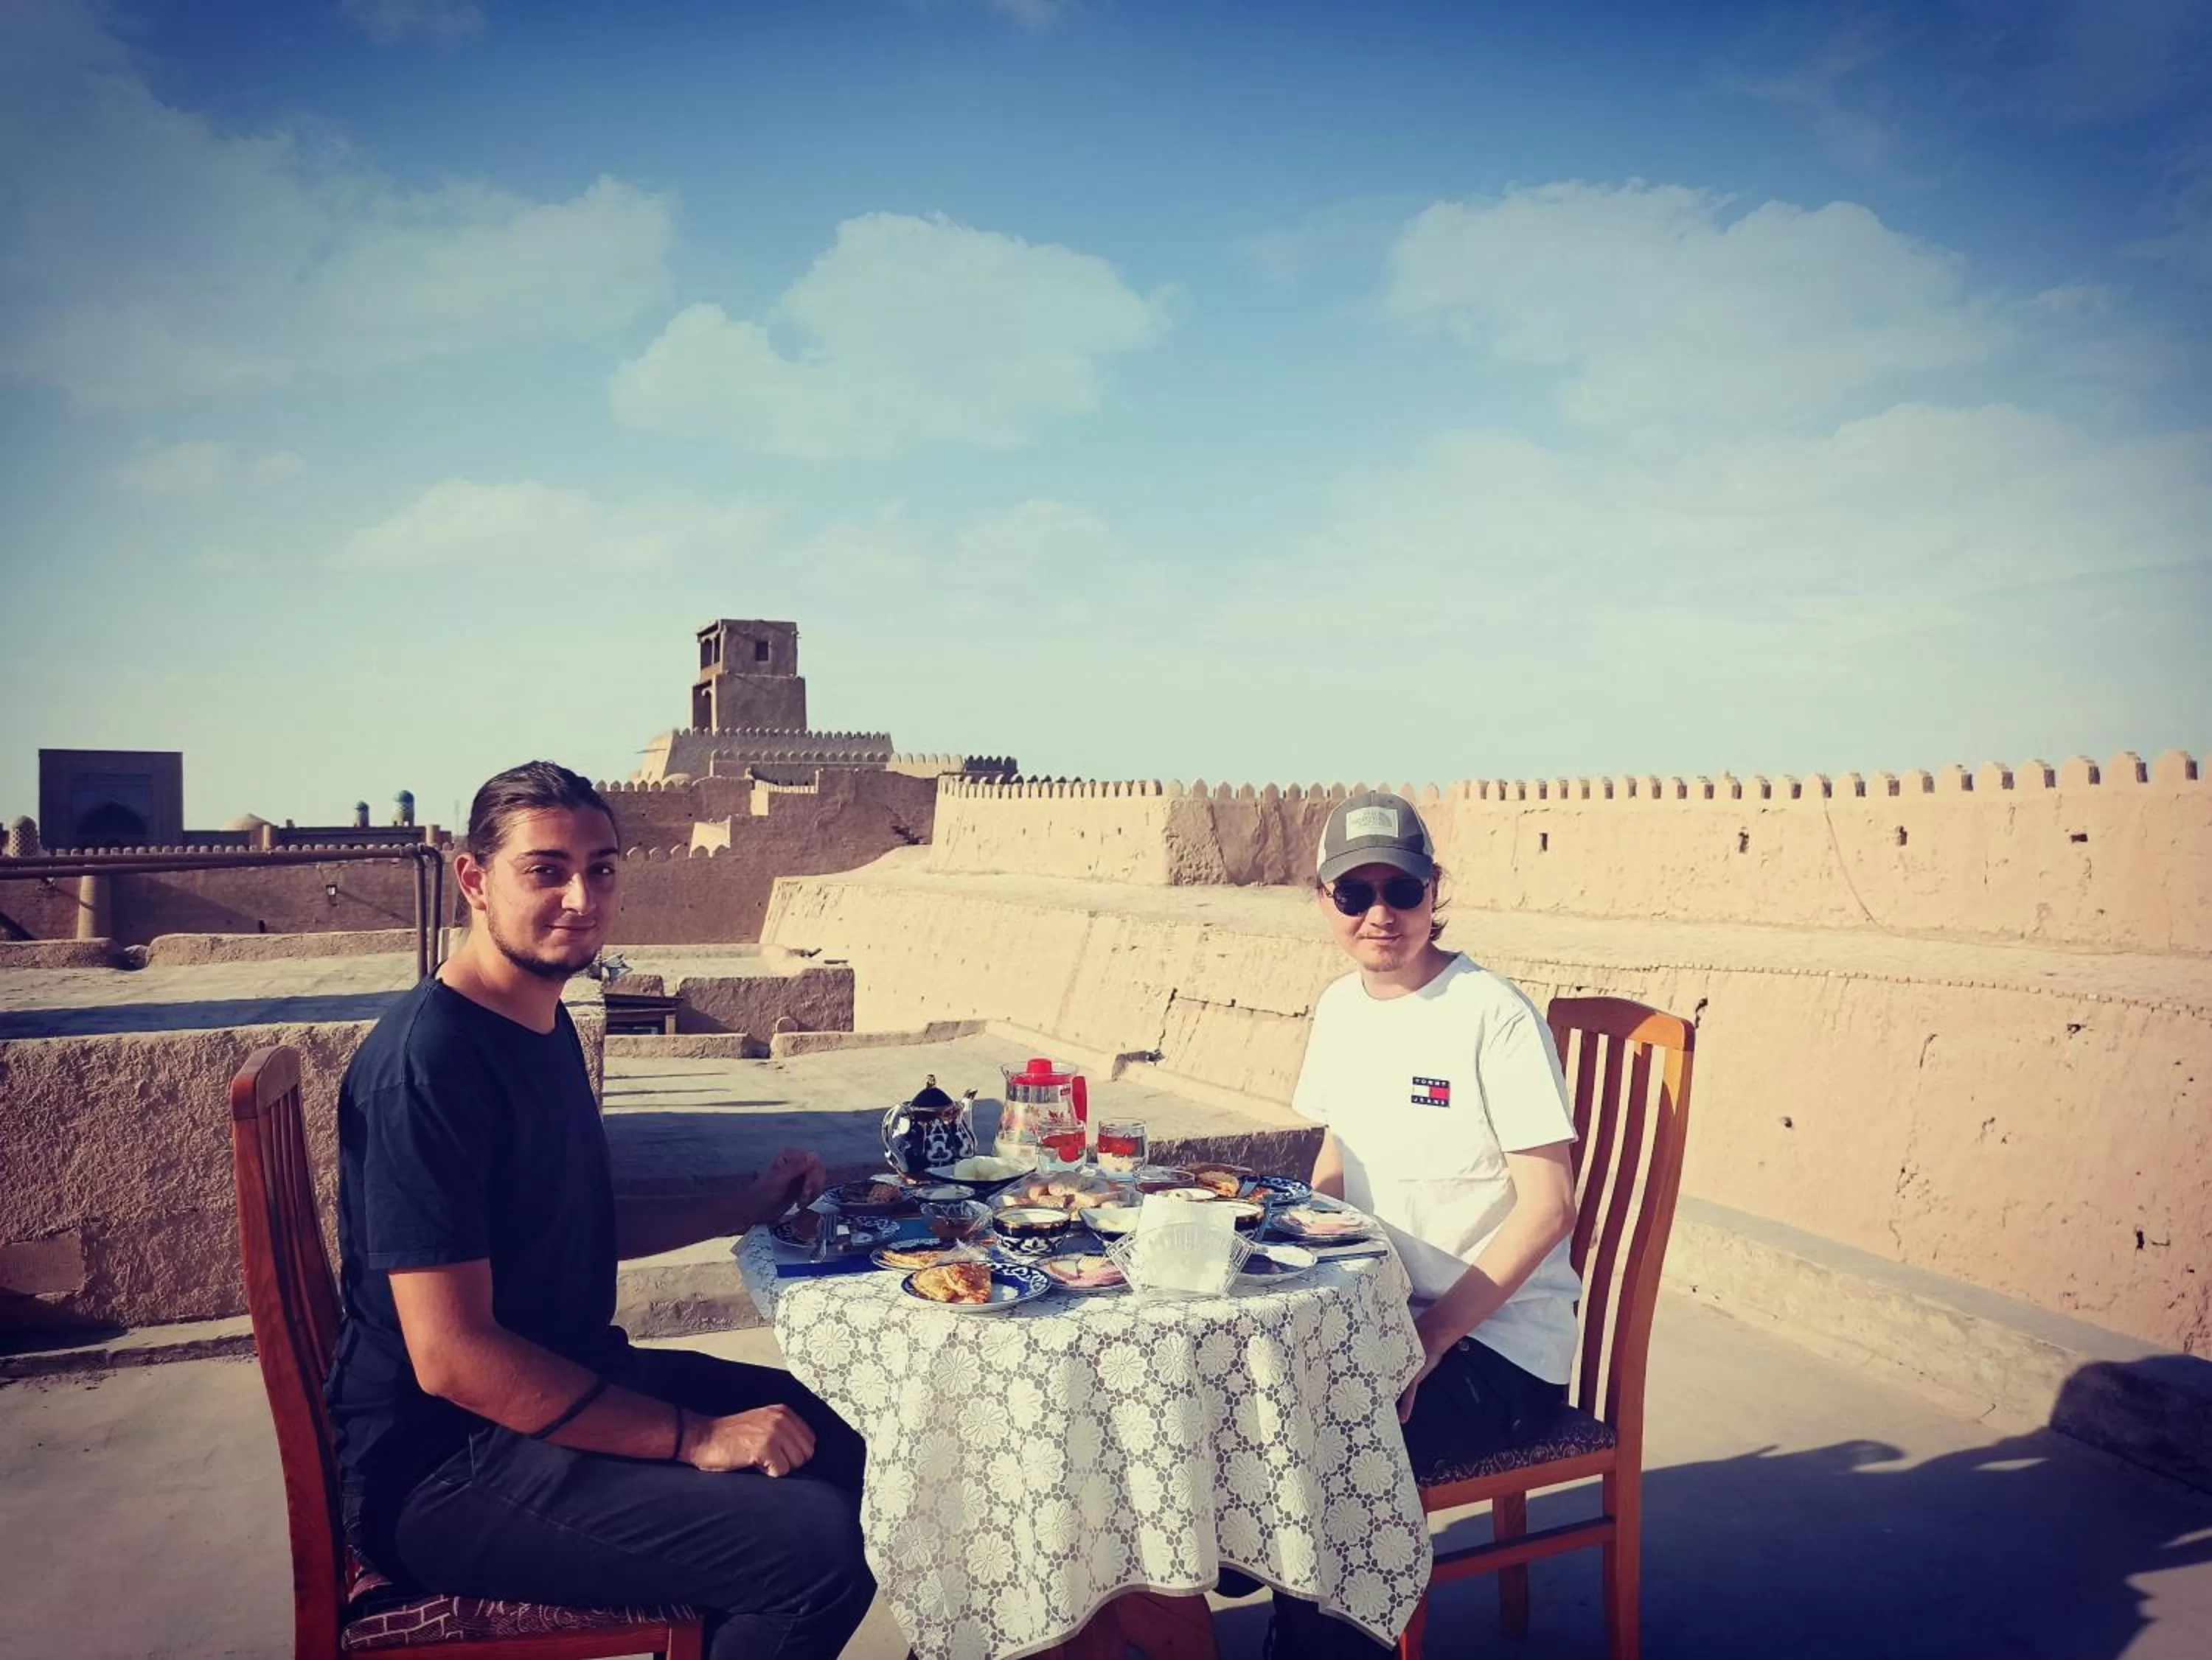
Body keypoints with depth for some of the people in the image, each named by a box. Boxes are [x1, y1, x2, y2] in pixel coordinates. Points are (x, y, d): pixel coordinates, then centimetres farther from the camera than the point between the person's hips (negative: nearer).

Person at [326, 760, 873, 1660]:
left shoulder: (544, 1025, 8)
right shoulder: (425, 1063, -23)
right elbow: (450, 1357, -26)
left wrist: (748, 1205, 10)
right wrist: (694, 1437, -24)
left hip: (565, 1379, 10)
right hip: (442, 1466, -10)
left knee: (846, 1440, 16)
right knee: (815, 1546, -23)